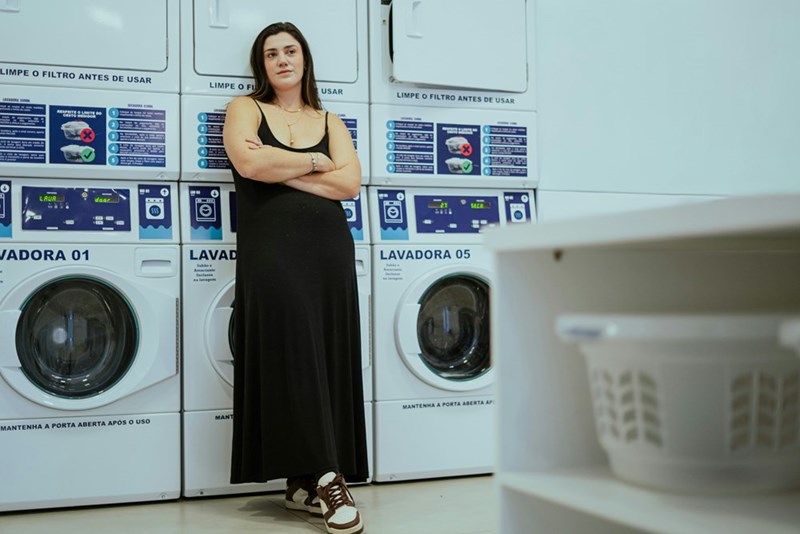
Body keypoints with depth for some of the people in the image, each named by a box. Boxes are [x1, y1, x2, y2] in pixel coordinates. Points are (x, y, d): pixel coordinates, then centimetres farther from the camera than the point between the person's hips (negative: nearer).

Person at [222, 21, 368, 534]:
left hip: (329, 248, 3)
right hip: (272, 249, -3)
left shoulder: (329, 121, 18)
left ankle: (306, 482, 7)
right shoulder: (246, 109, 11)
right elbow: (248, 163, -11)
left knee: (328, 355, -1)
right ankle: (323, 476, -6)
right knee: (291, 353, -11)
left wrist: (281, 171, -5)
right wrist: (313, 162, 0)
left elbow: (350, 182, 1)